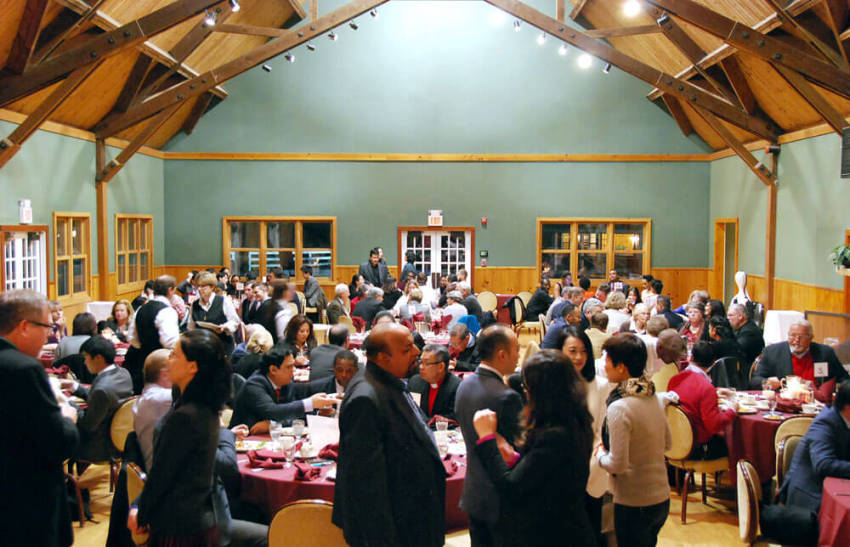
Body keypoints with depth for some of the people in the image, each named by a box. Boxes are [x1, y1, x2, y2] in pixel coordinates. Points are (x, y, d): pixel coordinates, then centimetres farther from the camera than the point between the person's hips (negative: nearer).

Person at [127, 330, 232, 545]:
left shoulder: (185, 417, -24)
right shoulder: (205, 409, 4)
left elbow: (161, 474, -17)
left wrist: (141, 517, -2)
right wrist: (139, 505, 11)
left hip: (180, 529, -8)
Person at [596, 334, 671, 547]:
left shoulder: (619, 408, -22)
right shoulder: (652, 399, 2)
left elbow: (618, 465, -21)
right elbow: (667, 443, 15)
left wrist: (600, 454, -2)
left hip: (634, 505, -7)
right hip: (662, 499, 7)